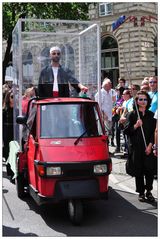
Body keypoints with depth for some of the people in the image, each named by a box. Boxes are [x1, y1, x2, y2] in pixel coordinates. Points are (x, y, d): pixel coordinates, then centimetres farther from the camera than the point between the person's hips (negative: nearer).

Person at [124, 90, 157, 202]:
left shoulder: (151, 115, 8)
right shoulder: (131, 115, 2)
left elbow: (154, 132, 7)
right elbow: (126, 131, -2)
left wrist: (150, 145, -4)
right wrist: (135, 126, -19)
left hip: (149, 148, 2)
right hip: (136, 148, -1)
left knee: (150, 170, -3)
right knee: (138, 172, 3)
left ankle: (148, 192, 15)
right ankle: (141, 193, 16)